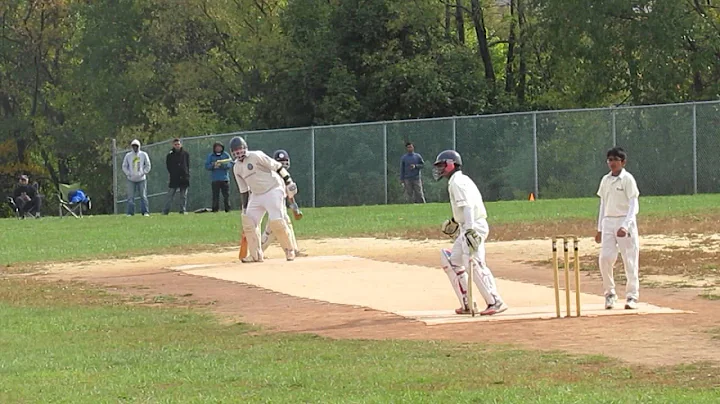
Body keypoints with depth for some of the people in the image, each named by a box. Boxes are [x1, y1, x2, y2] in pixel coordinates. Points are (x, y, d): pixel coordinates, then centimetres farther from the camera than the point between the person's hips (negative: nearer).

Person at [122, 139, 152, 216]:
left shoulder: (144, 155, 4)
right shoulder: (128, 155, 6)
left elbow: (148, 166, 8)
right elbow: (124, 166, 10)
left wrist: (143, 173, -4)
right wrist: (128, 174, -3)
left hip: (141, 179, -1)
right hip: (131, 180, 1)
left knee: (143, 196, -3)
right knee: (130, 196, -2)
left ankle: (145, 212, -1)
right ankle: (130, 212, 1)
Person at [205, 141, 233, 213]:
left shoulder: (226, 155, 7)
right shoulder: (210, 156, 7)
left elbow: (231, 164, -2)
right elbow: (207, 166, 1)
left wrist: (223, 165, -19)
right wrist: (213, 165, -18)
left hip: (225, 178, 0)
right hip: (214, 179, 0)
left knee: (226, 195, 1)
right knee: (215, 196, -1)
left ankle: (228, 209, 6)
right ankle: (215, 209, 2)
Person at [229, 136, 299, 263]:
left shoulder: (256, 156, -12)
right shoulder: (236, 168, 8)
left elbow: (276, 166, -13)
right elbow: (243, 189, 14)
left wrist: (288, 183, -17)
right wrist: (244, 208, 9)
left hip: (273, 190, -7)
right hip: (256, 195, 7)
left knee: (276, 221, -19)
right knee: (248, 221, -1)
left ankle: (289, 250, -3)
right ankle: (255, 255, 9)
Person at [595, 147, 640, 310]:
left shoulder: (628, 179, -5)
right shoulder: (605, 180, 12)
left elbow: (633, 205, -11)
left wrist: (625, 226, -22)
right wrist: (599, 228, 15)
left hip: (625, 221, -5)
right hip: (608, 223, 5)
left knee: (630, 260, -4)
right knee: (604, 258, -6)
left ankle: (632, 296, 1)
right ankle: (610, 293, 7)